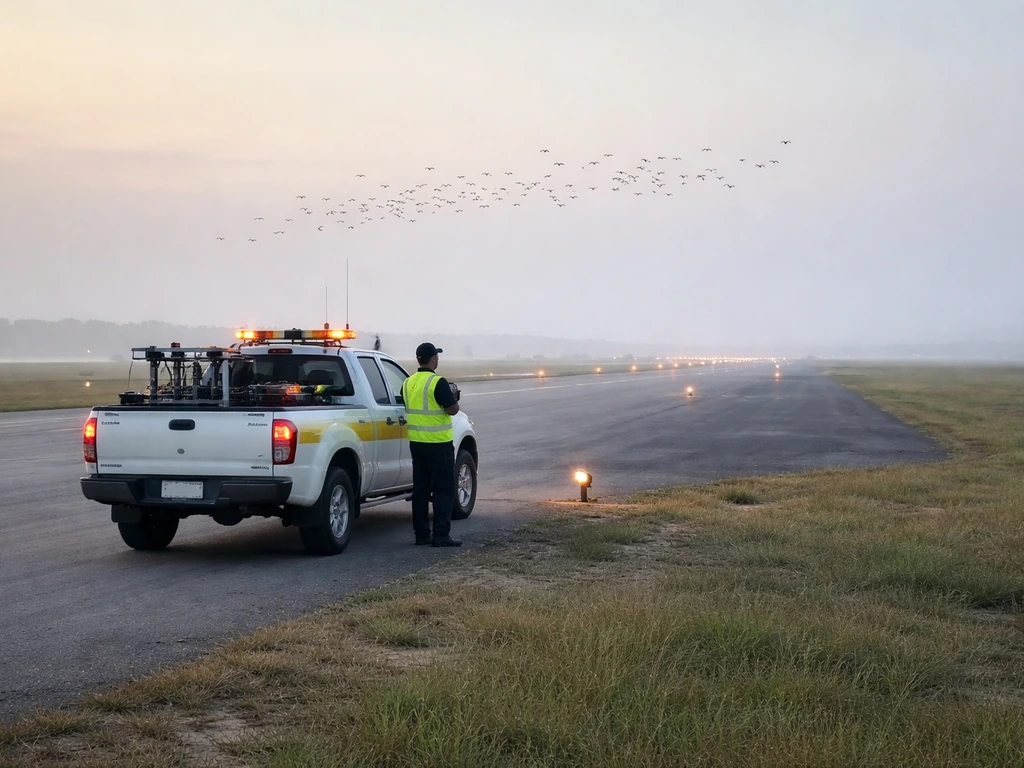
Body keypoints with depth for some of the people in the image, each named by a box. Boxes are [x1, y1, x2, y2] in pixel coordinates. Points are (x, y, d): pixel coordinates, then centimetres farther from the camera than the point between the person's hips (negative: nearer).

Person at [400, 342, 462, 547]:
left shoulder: (408, 383, 7)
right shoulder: (438, 383, -16)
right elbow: (452, 409, -17)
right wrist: (453, 395, 4)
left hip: (416, 443, 7)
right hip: (438, 444, -7)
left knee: (420, 488, 11)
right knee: (444, 490, -2)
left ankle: (421, 533, 13)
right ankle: (441, 535, -6)